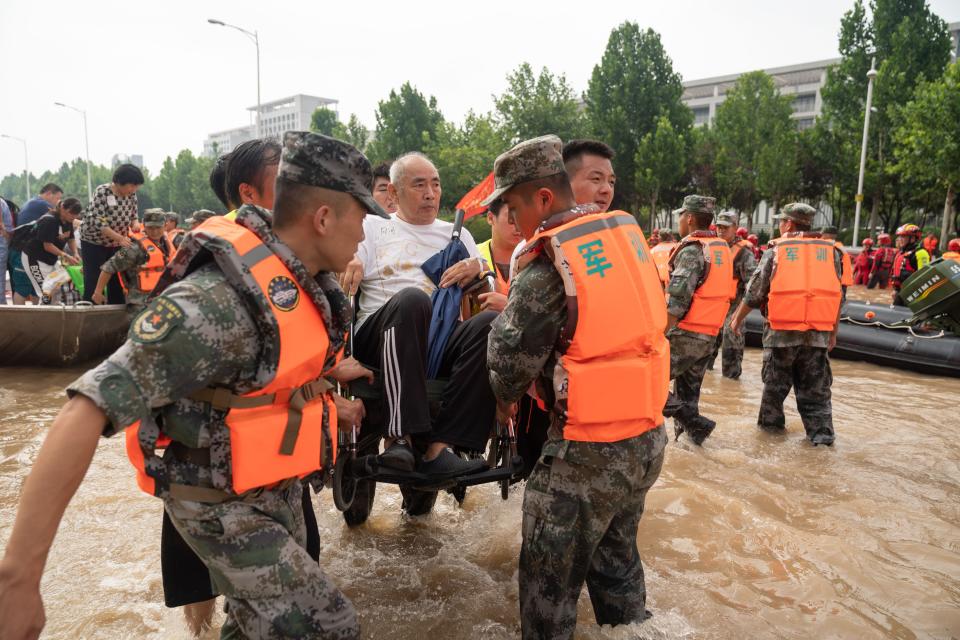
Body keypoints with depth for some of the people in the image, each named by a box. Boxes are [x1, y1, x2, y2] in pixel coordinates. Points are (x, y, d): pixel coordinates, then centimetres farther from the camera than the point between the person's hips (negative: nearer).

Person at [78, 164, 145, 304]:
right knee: (93, 282, -3)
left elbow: (133, 217, 6)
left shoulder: (131, 195, -4)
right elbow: (97, 221, -26)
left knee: (117, 281, 8)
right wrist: (120, 237, -32)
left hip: (116, 244, 5)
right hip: (94, 242, -5)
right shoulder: (102, 192, -20)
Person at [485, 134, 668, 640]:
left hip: (588, 449, -8)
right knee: (615, 551, 26)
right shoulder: (626, 231, 3)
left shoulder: (549, 262, -19)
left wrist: (506, 399, 11)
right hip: (648, 434, 8)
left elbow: (512, 353, -10)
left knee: (550, 573, 11)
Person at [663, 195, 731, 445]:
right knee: (688, 392, 17)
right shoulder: (722, 248, 12)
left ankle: (694, 424, -6)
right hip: (709, 336, 9)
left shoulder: (692, 250, -15)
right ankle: (691, 432, 22)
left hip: (685, 334, -9)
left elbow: (677, 301, -21)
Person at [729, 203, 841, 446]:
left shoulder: (776, 249, -1)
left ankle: (771, 422, 25)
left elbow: (754, 291, 0)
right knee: (815, 388, 10)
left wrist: (738, 317, 13)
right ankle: (821, 433, 10)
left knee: (775, 382, 13)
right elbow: (838, 296, 10)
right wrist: (833, 332, 18)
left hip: (781, 330, -2)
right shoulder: (831, 251, 8)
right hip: (819, 334, 2)